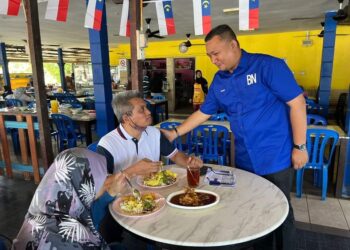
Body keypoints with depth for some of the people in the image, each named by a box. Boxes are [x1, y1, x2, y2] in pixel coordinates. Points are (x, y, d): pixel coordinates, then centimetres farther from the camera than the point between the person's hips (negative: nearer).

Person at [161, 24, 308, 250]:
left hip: (276, 157, -5)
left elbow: (297, 103, -13)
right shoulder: (219, 81, 5)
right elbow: (204, 113, 11)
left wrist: (300, 146, -13)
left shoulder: (267, 66, -13)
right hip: (244, 159, 5)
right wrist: (176, 133, 7)